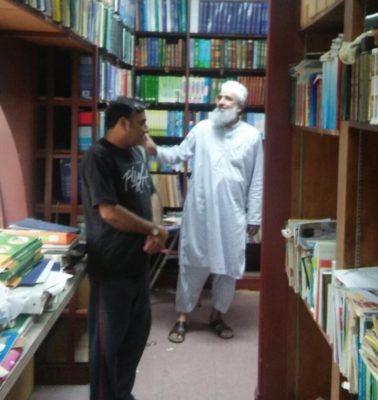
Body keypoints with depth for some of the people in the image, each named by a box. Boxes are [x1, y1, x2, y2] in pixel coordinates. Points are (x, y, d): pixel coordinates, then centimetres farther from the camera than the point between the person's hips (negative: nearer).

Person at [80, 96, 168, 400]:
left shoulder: (137, 153, 9)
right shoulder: (98, 158, -18)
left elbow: (151, 194, 14)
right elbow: (110, 212, -24)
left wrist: (156, 232, -5)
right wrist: (154, 230, -13)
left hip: (138, 260, 9)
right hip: (111, 265, -9)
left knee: (138, 329, 19)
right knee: (108, 338, 3)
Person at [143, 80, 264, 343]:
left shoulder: (251, 136, -1)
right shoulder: (202, 129, 2)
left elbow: (256, 181, 1)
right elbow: (179, 154, 5)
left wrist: (254, 217, 1)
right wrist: (155, 151, -15)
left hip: (232, 214, 0)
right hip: (199, 211, 0)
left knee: (228, 266, 9)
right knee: (193, 264, 6)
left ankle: (218, 315, 28)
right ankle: (183, 317, 19)